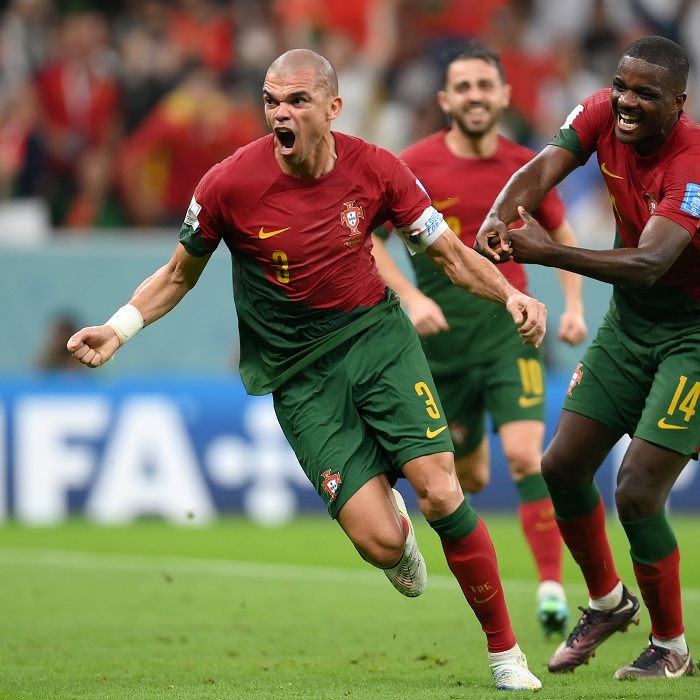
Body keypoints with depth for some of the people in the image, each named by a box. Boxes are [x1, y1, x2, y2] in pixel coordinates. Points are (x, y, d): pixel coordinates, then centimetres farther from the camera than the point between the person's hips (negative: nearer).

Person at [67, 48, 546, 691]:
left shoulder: (376, 169, -8)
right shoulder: (230, 183, -12)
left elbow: (449, 253, 3)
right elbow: (180, 274, 5)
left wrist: (510, 294, -15)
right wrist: (117, 330, -7)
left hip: (377, 333, 1)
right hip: (297, 372, -1)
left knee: (441, 495, -16)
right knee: (379, 542, -15)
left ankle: (506, 652, 2)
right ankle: (393, 516, 26)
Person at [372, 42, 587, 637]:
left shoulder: (526, 168, 2)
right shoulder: (414, 167, -5)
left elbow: (562, 237, 17)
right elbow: (367, 238, 0)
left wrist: (574, 306, 4)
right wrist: (410, 297, -14)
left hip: (509, 327, 0)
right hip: (442, 335, 0)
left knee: (526, 455, -19)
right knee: (470, 478, 9)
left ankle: (551, 585, -16)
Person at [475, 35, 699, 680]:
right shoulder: (603, 114, -9)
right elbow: (540, 171, -19)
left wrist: (547, 252, -50)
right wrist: (497, 220, -42)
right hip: (630, 320, 7)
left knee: (637, 493, -13)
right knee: (563, 466, 7)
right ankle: (607, 602, 32)